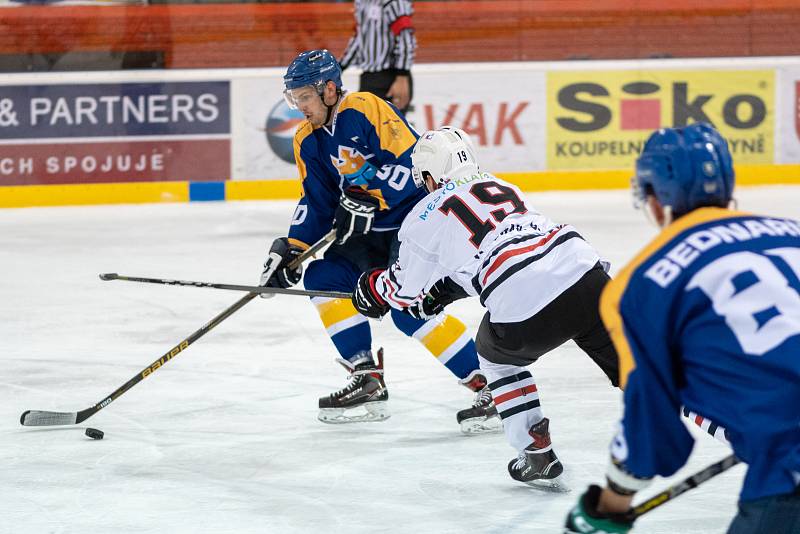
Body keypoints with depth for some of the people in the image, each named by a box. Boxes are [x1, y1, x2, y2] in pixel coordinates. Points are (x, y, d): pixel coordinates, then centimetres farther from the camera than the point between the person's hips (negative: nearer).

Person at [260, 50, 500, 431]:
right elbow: (317, 203, 12)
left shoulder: (365, 110, -18)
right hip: (373, 231, 10)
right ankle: (367, 381, 7)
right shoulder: (308, 141, 9)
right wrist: (291, 249, 1)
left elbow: (411, 161, -24)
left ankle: (490, 387, -18)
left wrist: (367, 199, -30)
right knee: (323, 277, 3)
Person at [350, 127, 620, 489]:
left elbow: (404, 290, 25)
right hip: (583, 274, 4)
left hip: (525, 315, -4)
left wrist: (370, 288, 45)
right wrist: (444, 292, 50)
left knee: (496, 356, 27)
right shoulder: (503, 187, 28)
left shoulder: (426, 217, 12)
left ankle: (538, 456, 24)